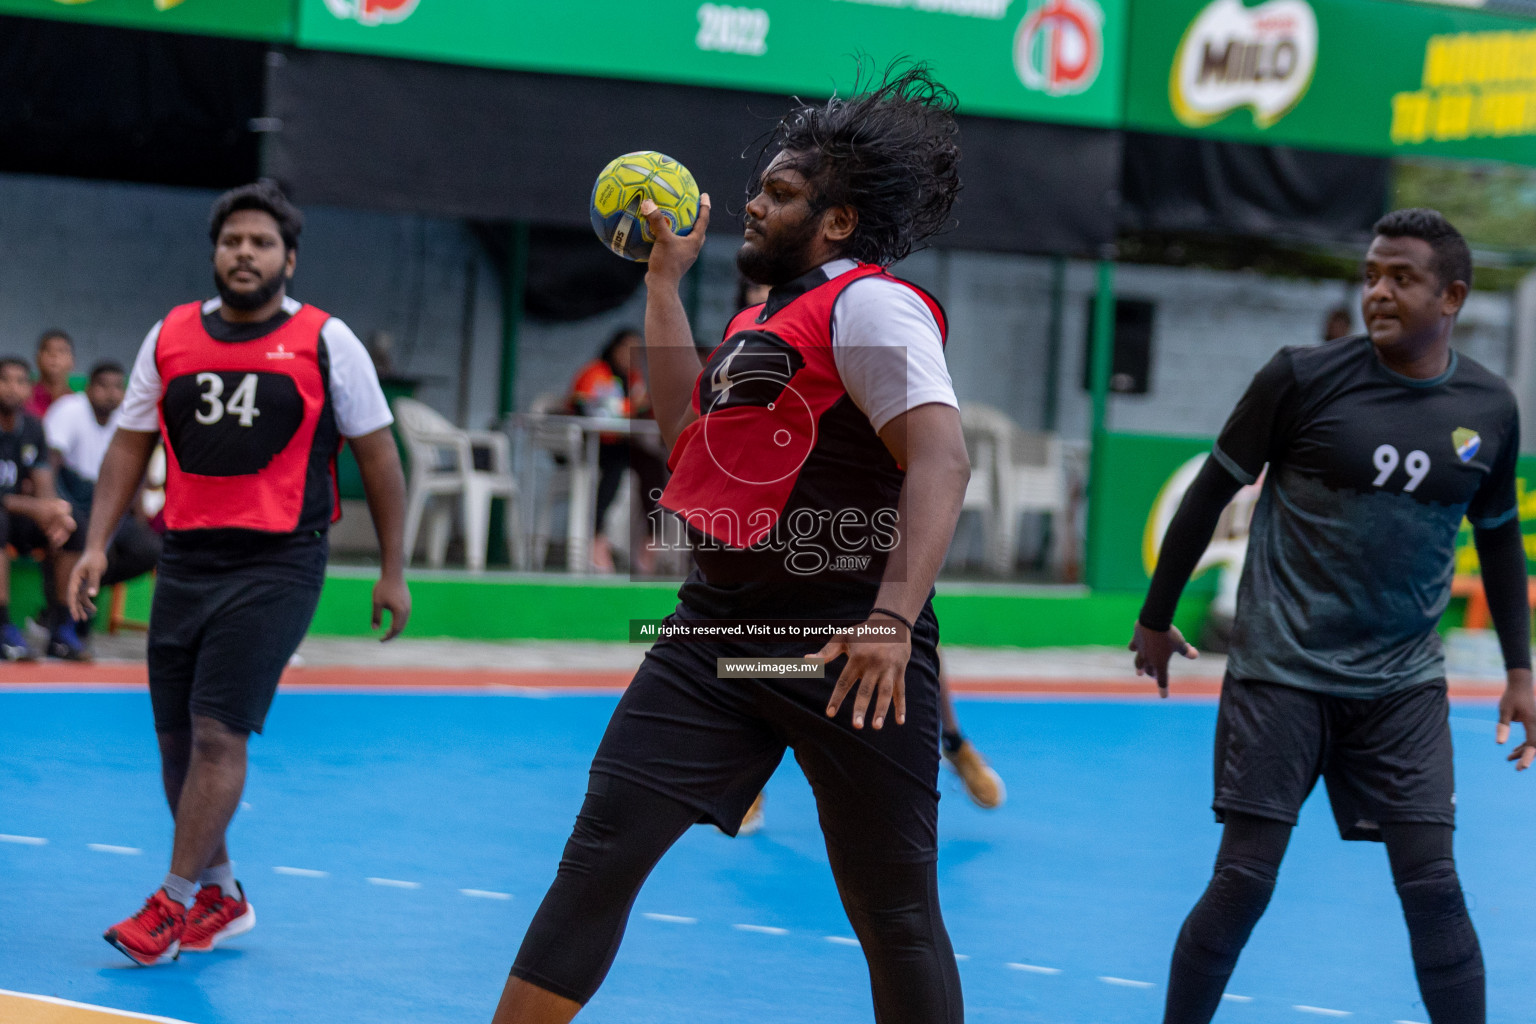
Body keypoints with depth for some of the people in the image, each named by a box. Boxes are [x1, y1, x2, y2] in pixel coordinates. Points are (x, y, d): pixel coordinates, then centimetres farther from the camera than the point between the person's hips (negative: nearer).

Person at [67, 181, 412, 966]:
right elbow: (130, 444, 14)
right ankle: (221, 899, 25)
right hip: (186, 559, 5)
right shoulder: (169, 337, 8)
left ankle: (175, 903, -4)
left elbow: (377, 454, 3)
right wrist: (97, 543, 3)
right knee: (177, 740, 8)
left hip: (278, 563, -5)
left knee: (219, 733, -13)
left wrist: (392, 570, 2)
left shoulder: (325, 342, -1)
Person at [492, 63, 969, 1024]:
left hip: (844, 650, -8)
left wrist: (893, 618, -33)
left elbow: (941, 459, -21)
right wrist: (666, 276, 25)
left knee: (893, 907, 1)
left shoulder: (870, 305, -10)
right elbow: (690, 433, 26)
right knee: (602, 851, -1)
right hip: (719, 624, 8)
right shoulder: (763, 318, 19)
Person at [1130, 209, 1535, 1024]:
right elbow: (1213, 490, 1)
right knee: (1242, 882, -3)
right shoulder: (1305, 378, -8)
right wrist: (1156, 618, 6)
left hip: (1403, 687, 2)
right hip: (1281, 673, -2)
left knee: (1433, 887, -4)